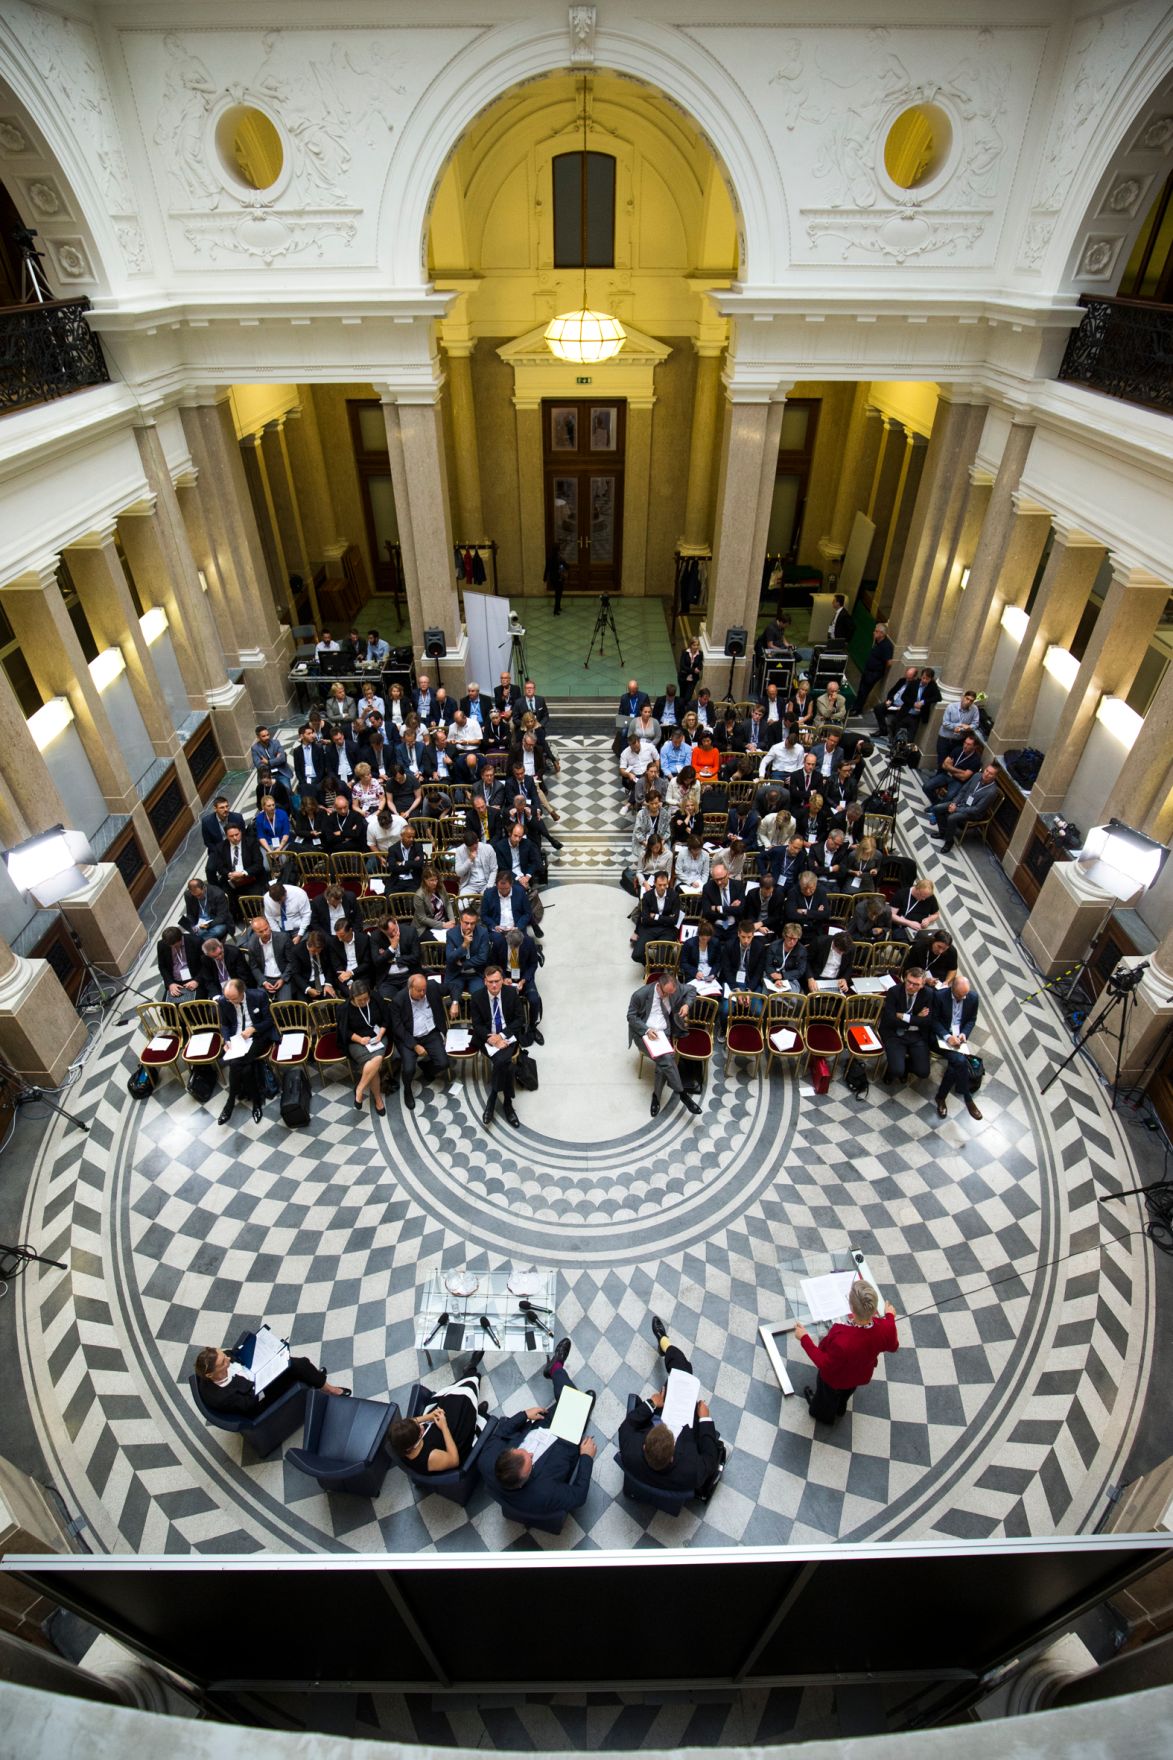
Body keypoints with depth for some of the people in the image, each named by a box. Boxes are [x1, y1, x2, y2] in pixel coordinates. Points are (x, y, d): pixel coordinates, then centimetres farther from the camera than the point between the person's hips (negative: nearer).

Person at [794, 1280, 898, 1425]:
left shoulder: (841, 1340, -50)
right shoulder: (886, 1328, -36)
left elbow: (824, 1364, -30)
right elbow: (893, 1347, -10)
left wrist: (804, 1338, -22)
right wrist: (890, 1316, 4)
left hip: (835, 1379, -4)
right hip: (861, 1376, 4)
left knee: (827, 1395, 32)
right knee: (846, 1392, 39)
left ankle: (823, 1415, 63)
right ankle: (840, 1409, 69)